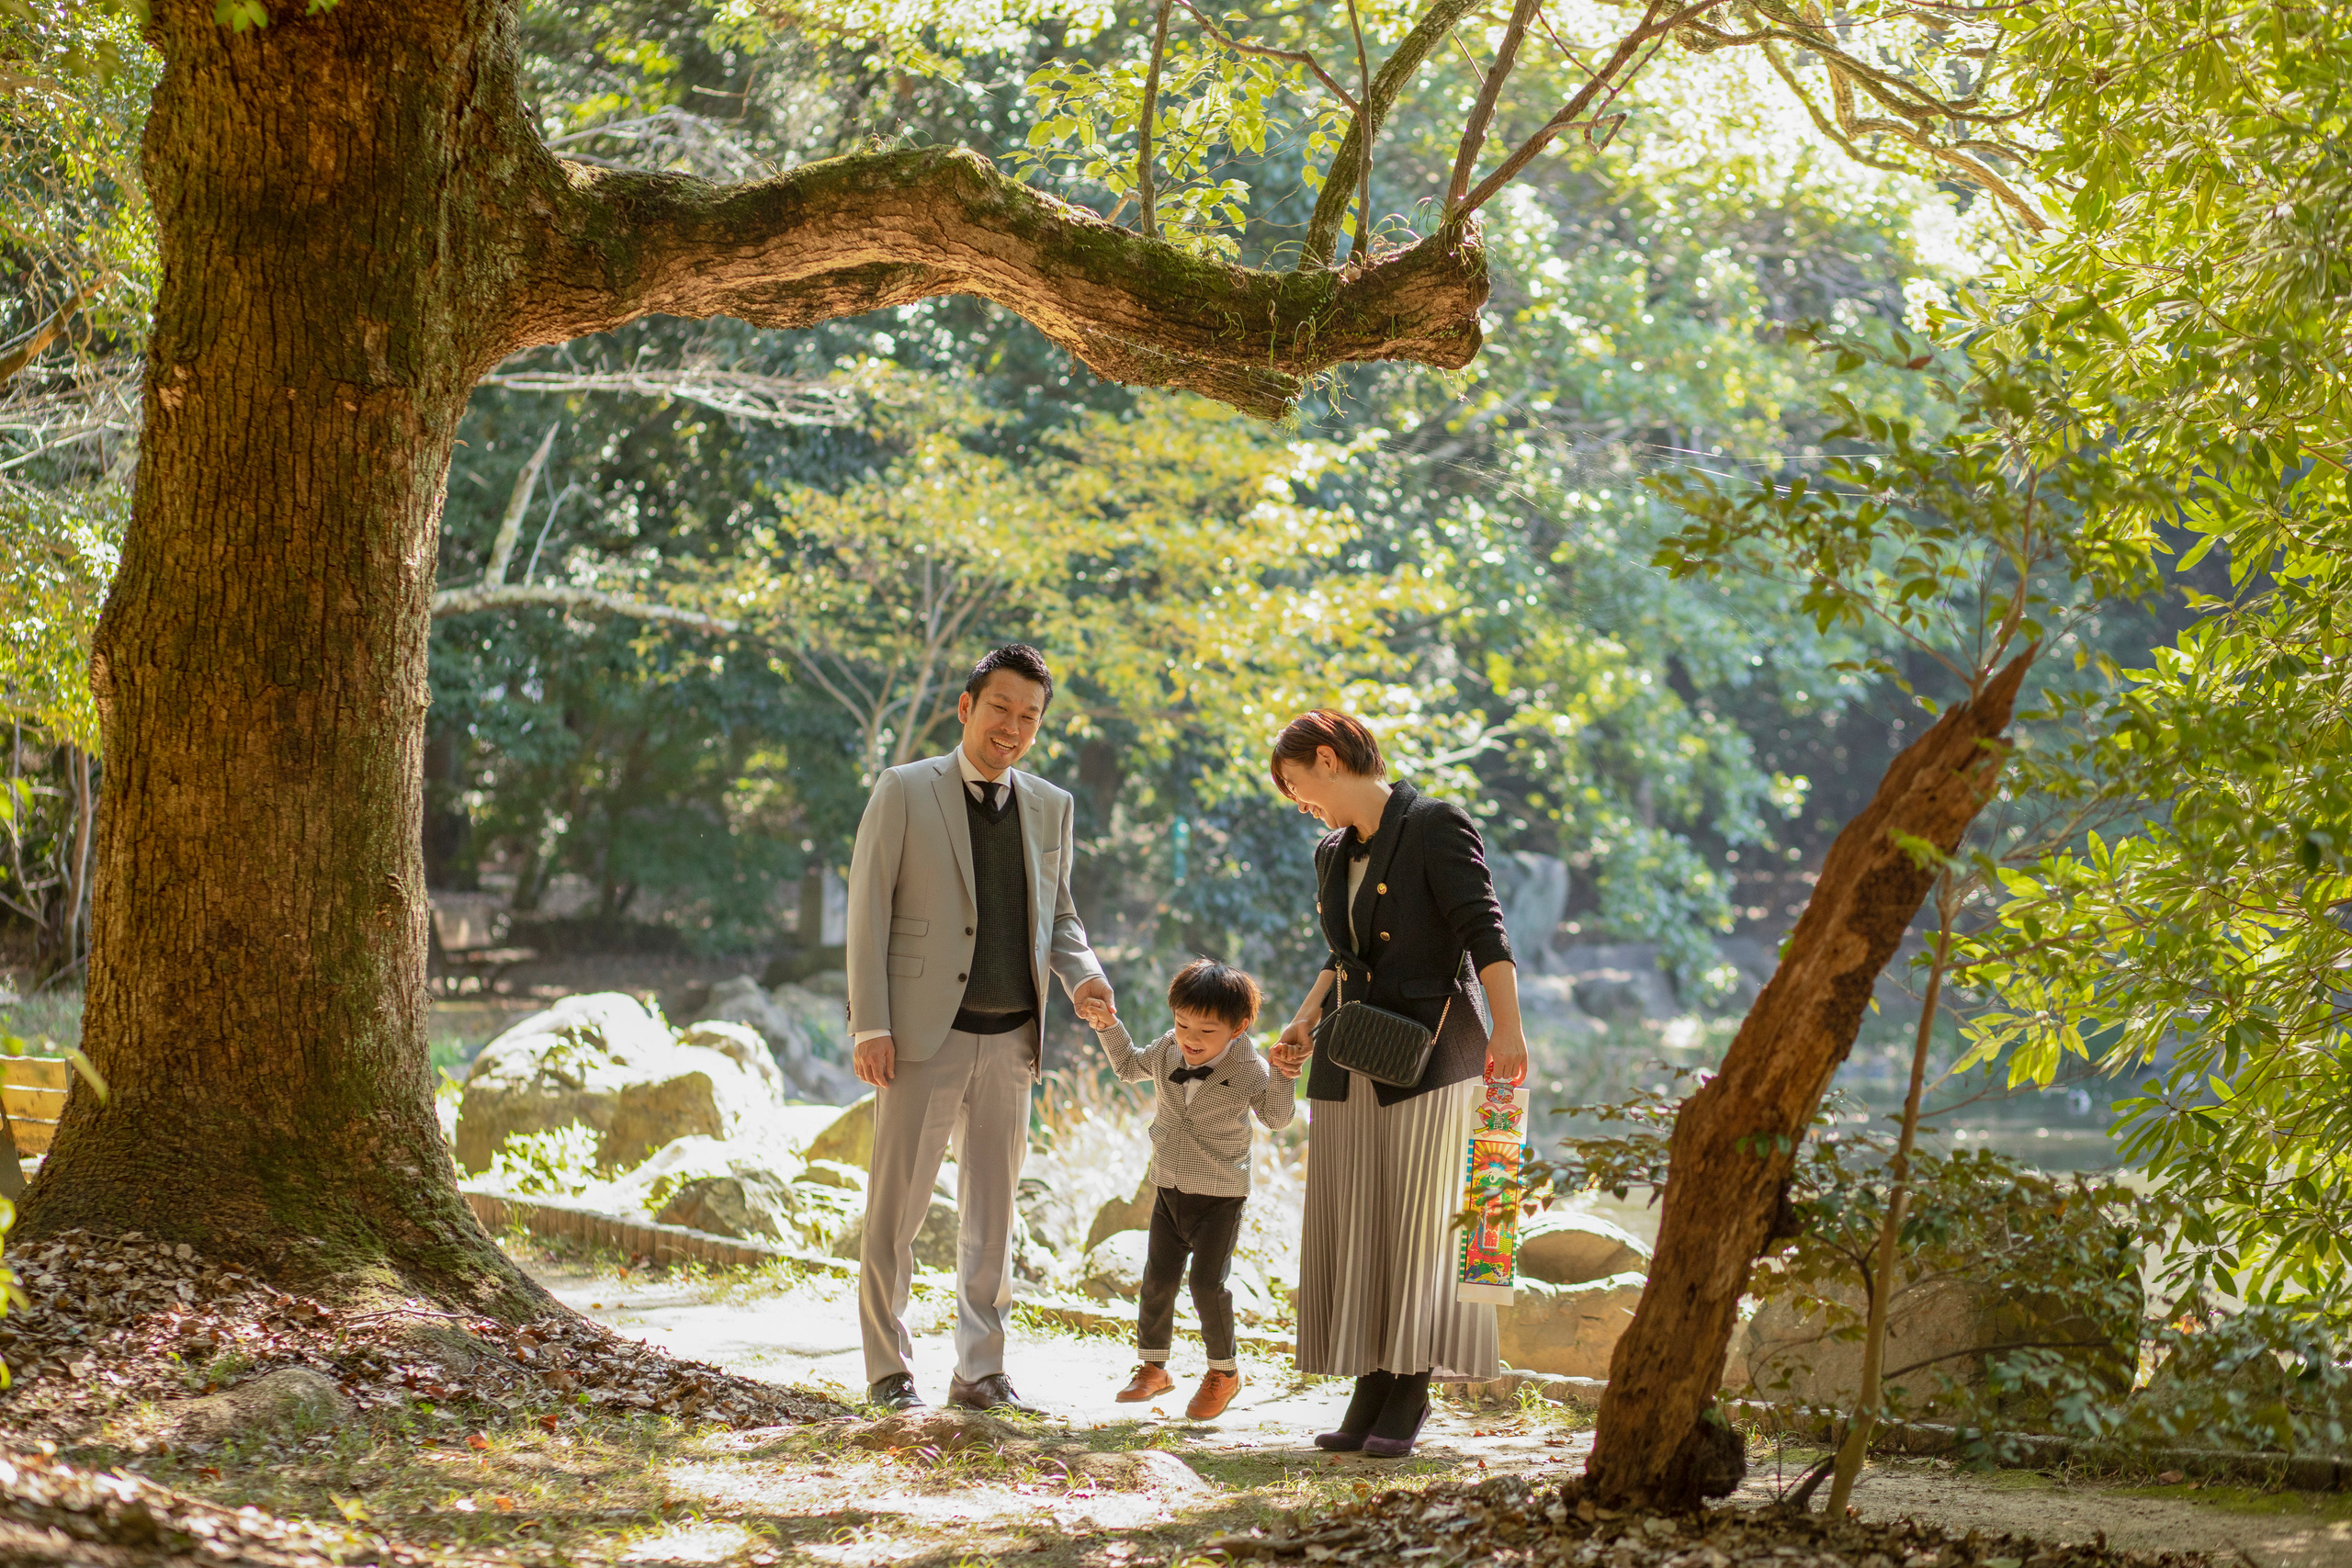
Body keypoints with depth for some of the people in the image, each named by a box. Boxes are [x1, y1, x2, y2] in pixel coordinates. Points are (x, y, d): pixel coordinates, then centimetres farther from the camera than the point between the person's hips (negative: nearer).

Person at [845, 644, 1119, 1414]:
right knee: (897, 1205, -2)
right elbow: (868, 910, -5)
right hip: (924, 1033, -4)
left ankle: (980, 1370, 16)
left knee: (991, 1210, 8)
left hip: (1010, 1040, 4)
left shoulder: (1050, 806, 11)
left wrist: (1083, 976, -3)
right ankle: (888, 1370, 7)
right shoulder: (904, 792, -2)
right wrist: (869, 1026, -12)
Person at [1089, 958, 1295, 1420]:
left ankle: (1223, 1371, 10)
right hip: (1170, 1189, 5)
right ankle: (1152, 1367, 22)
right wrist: (1108, 1025, 8)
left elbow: (1276, 1118, -11)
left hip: (1221, 1196, -5)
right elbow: (1130, 1066, 19)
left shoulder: (1247, 1069, -14)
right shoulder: (1166, 1051, -1)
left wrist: (1281, 1074, -25)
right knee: (1158, 1279, 6)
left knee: (1207, 1283, -9)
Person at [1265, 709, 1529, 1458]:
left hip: (1429, 1052, -7)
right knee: (1353, 1227, 2)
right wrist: (1301, 1028, 14)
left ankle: (1411, 1395, 1)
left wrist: (1507, 1031, -23)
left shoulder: (1437, 827, -7)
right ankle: (1371, 1390, 5)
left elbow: (1484, 933, -15)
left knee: (1420, 1222, -5)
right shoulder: (1333, 855, 16)